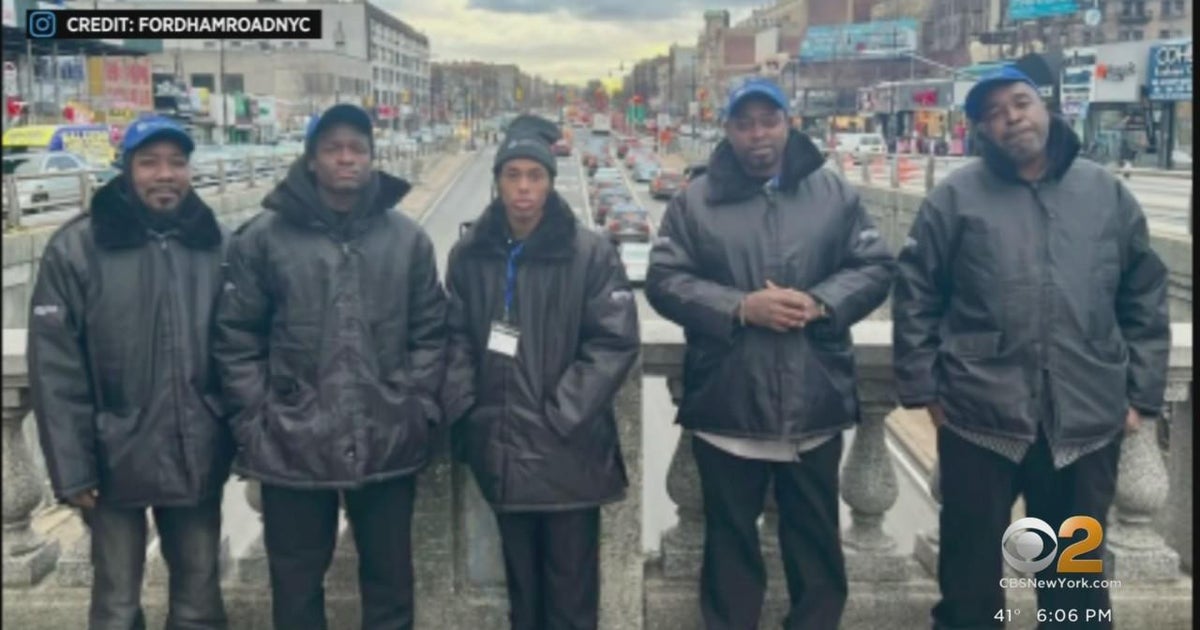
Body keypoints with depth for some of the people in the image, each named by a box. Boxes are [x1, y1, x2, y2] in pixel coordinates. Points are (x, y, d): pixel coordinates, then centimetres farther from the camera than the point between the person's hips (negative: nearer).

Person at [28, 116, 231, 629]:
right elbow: (55, 369, -9)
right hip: (117, 460, -2)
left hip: (199, 458, 3)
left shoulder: (215, 243, 2)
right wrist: (72, 467, -11)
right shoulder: (77, 248, -8)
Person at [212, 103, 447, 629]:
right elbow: (236, 338, -2)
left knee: (390, 575, 17)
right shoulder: (263, 237, -4)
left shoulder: (407, 238, 2)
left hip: (388, 442, 1)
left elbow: (430, 331, 5)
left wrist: (420, 410, -2)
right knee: (296, 580, 16)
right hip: (292, 444, -1)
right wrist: (255, 421, -7)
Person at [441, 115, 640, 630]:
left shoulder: (591, 252, -8)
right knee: (520, 579, 20)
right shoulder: (470, 253, 4)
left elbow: (616, 341, -11)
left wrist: (560, 417, -14)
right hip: (501, 449, 4)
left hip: (569, 450, -3)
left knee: (571, 587, 8)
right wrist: (464, 412, -3)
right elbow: (456, 338, 8)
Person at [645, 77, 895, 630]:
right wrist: (739, 308, -16)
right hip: (726, 405, -1)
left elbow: (876, 267, 5)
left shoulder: (832, 192, 5)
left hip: (815, 403, 1)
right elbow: (664, 281, -3)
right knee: (731, 540, 14)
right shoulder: (695, 200, 1)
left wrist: (820, 303, -13)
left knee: (817, 540, 16)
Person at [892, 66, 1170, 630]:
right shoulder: (956, 197, -2)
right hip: (979, 419, -2)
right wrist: (923, 389, -4)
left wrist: (1142, 394, 5)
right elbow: (915, 296, -1)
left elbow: (1145, 299, 9)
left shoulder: (1107, 193, 6)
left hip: (1088, 421, 2)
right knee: (971, 568, 13)